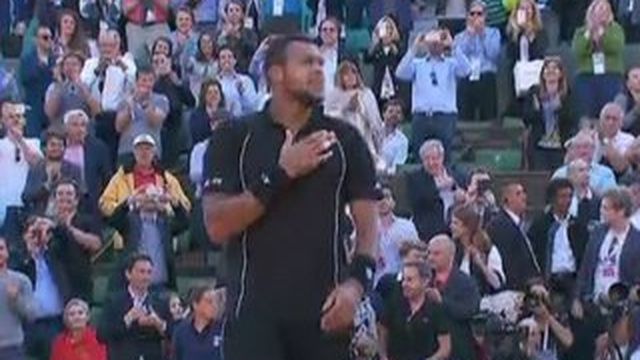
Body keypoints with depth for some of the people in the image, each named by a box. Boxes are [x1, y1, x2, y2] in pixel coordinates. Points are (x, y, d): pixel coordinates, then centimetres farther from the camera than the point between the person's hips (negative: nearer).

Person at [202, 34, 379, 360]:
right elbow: (217, 226, -6)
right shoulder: (234, 137, 3)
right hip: (255, 309, -2)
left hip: (325, 311, 2)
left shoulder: (344, 139, 9)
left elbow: (367, 221, 5)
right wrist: (281, 173, -14)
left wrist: (356, 281, -13)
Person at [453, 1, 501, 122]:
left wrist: (482, 34, 0)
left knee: (489, 117, -7)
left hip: (487, 80, -1)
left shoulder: (493, 33, 14)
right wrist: (469, 35, 0)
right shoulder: (459, 37, 16)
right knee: (465, 119, -6)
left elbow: (493, 54, -3)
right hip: (466, 81, 1)